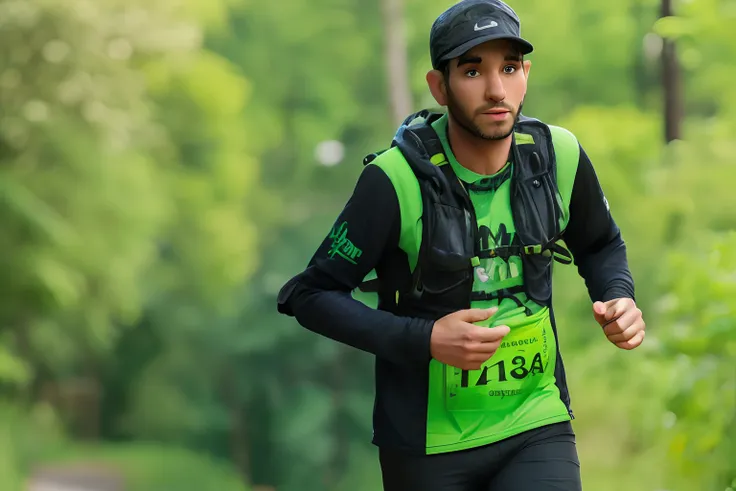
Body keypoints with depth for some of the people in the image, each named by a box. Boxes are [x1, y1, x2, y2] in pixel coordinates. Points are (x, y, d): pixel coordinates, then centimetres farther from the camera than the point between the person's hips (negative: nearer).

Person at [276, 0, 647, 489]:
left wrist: (619, 300, -7)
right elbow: (312, 295, -12)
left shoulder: (559, 157, -7)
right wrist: (425, 340, -23)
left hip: (536, 429, 2)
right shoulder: (396, 179, -18)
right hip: (427, 442, -2)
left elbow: (601, 246, 14)